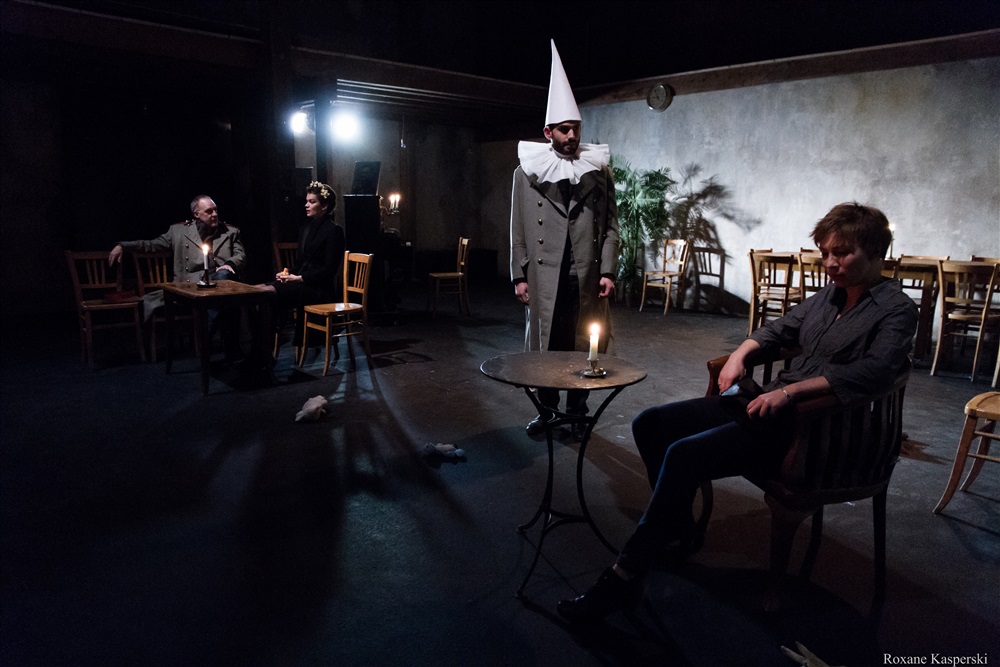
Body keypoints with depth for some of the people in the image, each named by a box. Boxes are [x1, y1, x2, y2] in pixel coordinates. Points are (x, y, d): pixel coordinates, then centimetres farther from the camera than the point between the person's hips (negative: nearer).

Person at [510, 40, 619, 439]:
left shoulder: (599, 170, 7)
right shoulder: (527, 171, 5)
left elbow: (610, 225, 6)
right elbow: (519, 229, 5)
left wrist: (607, 270, -2)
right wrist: (519, 275, 1)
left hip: (586, 275, 1)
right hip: (544, 274, 0)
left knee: (582, 346, 5)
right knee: (544, 343, 6)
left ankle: (576, 413, 20)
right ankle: (546, 410, 22)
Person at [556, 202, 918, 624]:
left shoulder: (896, 309, -4)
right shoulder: (829, 295, 17)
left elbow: (874, 372, -21)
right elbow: (777, 330, 26)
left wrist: (790, 391, -27)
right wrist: (741, 353, 5)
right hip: (770, 405, 9)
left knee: (685, 455, -28)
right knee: (650, 425, -1)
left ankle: (623, 581, -20)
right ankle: (679, 530, 15)